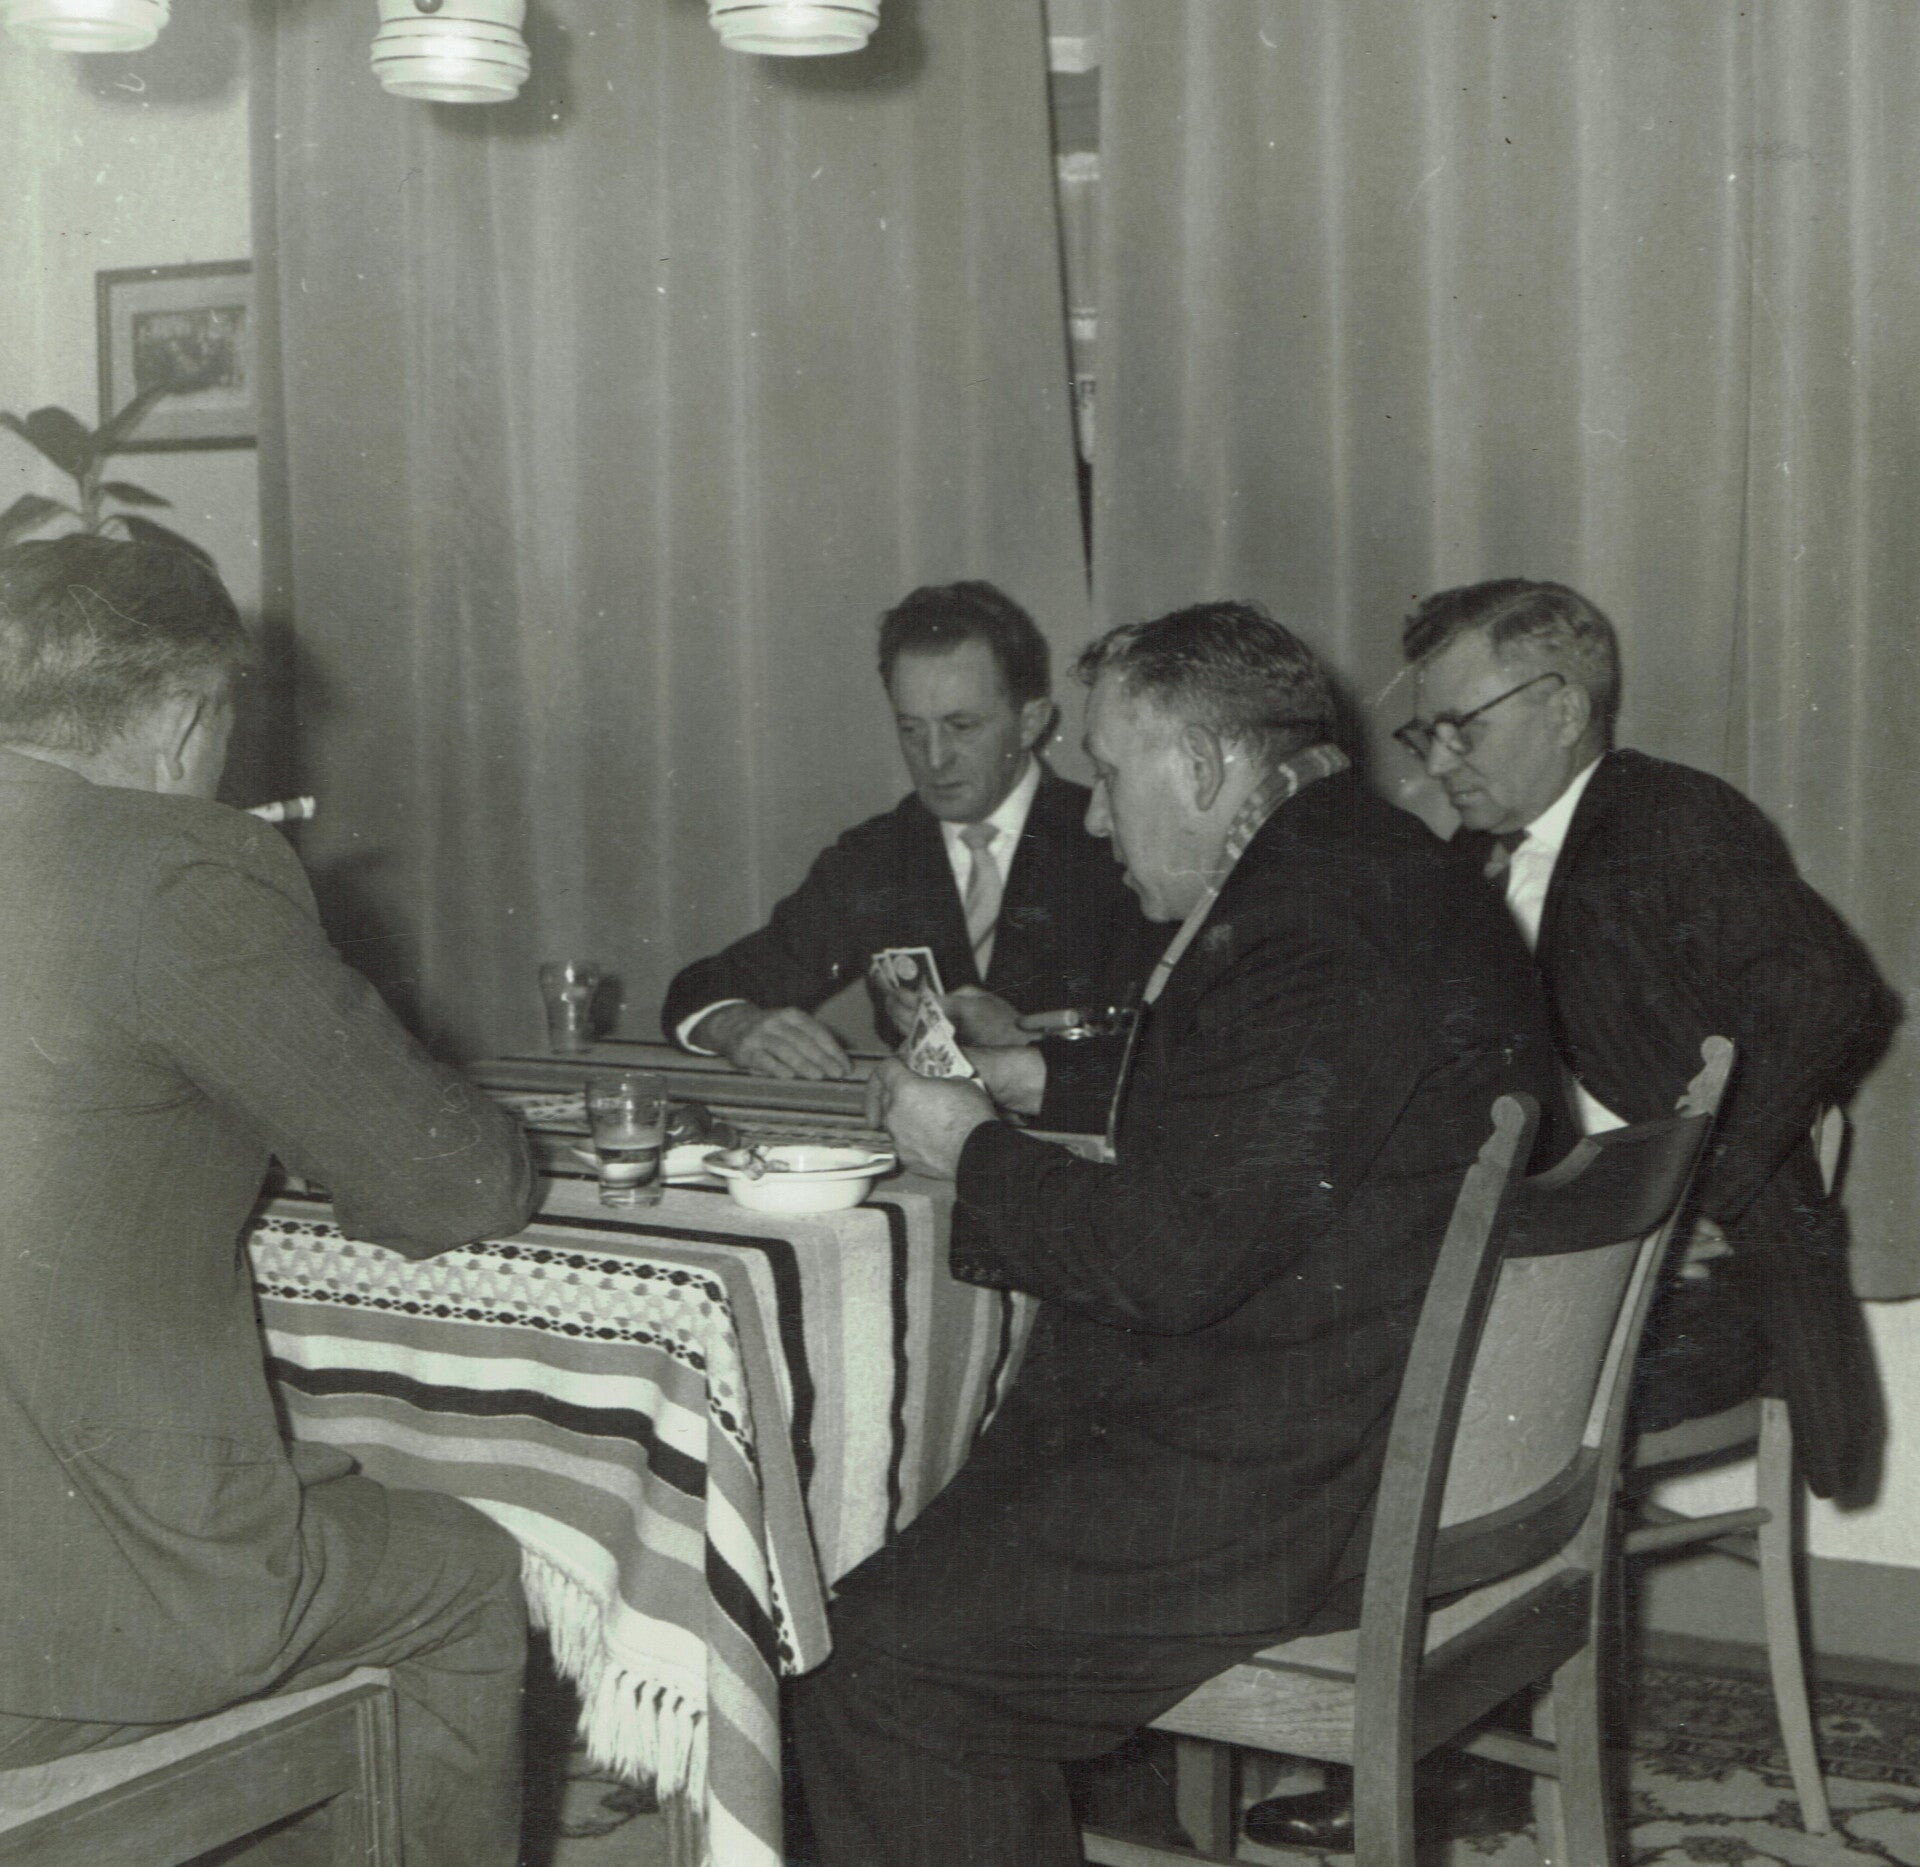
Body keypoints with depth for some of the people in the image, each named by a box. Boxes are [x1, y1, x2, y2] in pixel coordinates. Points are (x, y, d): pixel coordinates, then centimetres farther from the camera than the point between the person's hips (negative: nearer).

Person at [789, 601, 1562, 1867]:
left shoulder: (1318, 927, -22)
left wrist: (978, 1152, -10)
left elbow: (1178, 1256, -24)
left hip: (1295, 1496, -11)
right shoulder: (1365, 877, 13)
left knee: (870, 1664, -11)